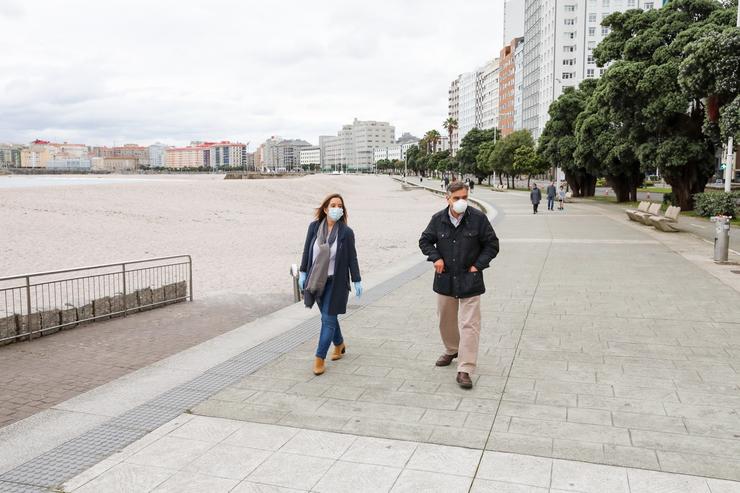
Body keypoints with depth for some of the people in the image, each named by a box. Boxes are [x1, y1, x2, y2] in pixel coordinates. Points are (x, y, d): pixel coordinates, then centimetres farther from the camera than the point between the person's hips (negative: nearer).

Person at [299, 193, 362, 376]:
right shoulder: (314, 227, -4)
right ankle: (339, 345, 41)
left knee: (328, 319, -3)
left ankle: (319, 358, 3)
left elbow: (352, 258, -5)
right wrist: (303, 273, 6)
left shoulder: (346, 232, -10)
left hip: (336, 282, -4)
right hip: (317, 280, 4)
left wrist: (357, 281, -3)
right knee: (328, 316, 18)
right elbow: (307, 251, 6)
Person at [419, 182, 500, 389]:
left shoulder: (478, 218, -9)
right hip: (445, 278, 3)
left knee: (469, 325, -8)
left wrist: (478, 265, -8)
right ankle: (451, 350, 46)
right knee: (446, 320, 20)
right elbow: (425, 240, 10)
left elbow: (492, 245, -1)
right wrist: (436, 258, -5)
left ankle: (465, 370, -4)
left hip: (469, 280, -3)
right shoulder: (438, 219, -3)